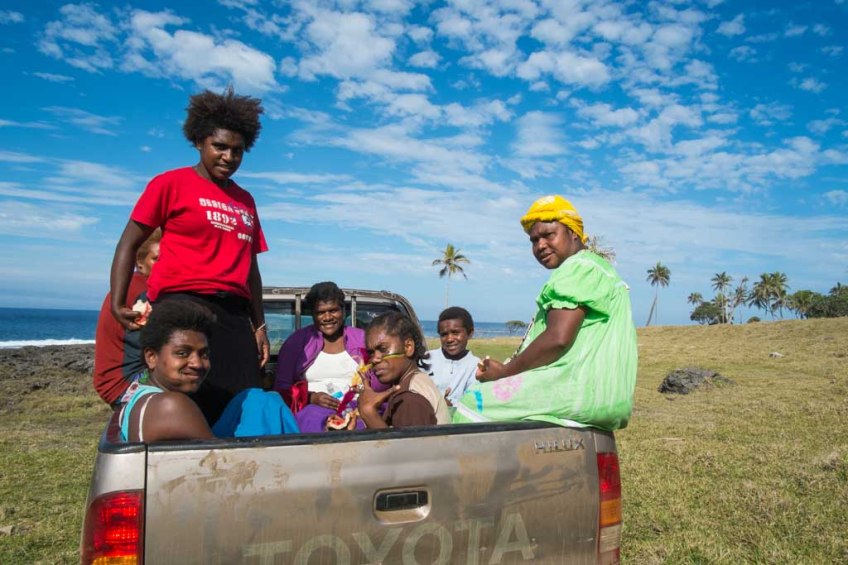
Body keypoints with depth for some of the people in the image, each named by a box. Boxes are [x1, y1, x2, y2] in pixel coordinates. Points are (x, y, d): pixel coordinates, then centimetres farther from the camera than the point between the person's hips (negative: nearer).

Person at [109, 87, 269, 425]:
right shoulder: (171, 183, 6)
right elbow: (128, 244, 5)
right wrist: (118, 304, -8)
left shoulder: (246, 201, 20)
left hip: (234, 313, 5)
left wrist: (259, 325, 16)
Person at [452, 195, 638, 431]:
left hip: (581, 391, -11)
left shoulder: (577, 268, -9)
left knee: (471, 404, -12)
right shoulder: (597, 266, 24)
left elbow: (558, 339, -22)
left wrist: (504, 372, -10)